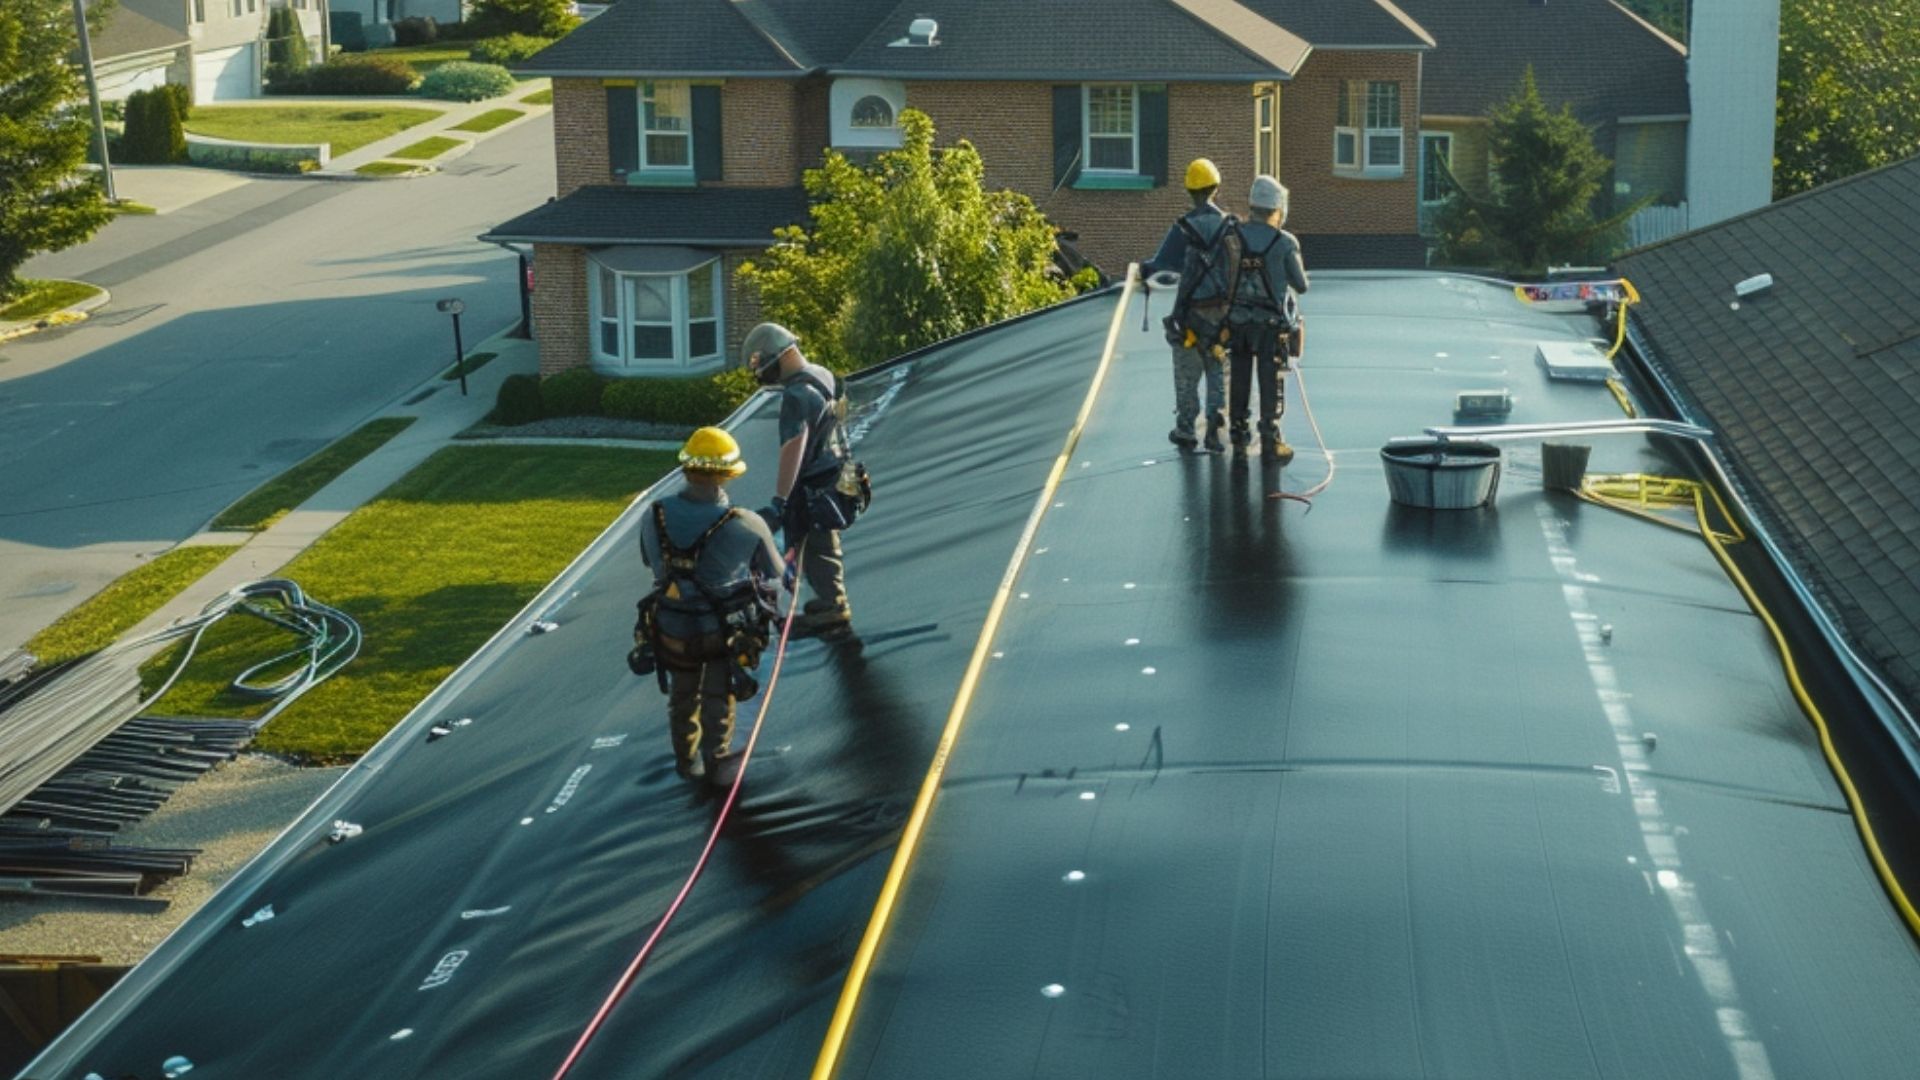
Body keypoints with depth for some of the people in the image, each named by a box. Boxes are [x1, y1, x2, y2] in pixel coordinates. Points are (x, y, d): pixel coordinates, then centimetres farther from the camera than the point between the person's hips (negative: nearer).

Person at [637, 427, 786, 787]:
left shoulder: (653, 516, -17)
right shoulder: (747, 527, -27)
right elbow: (774, 574, -11)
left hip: (671, 630, 3)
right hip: (726, 632, -3)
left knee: (682, 696, 28)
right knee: (718, 698, 21)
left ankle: (686, 759, 45)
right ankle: (717, 763, 33)